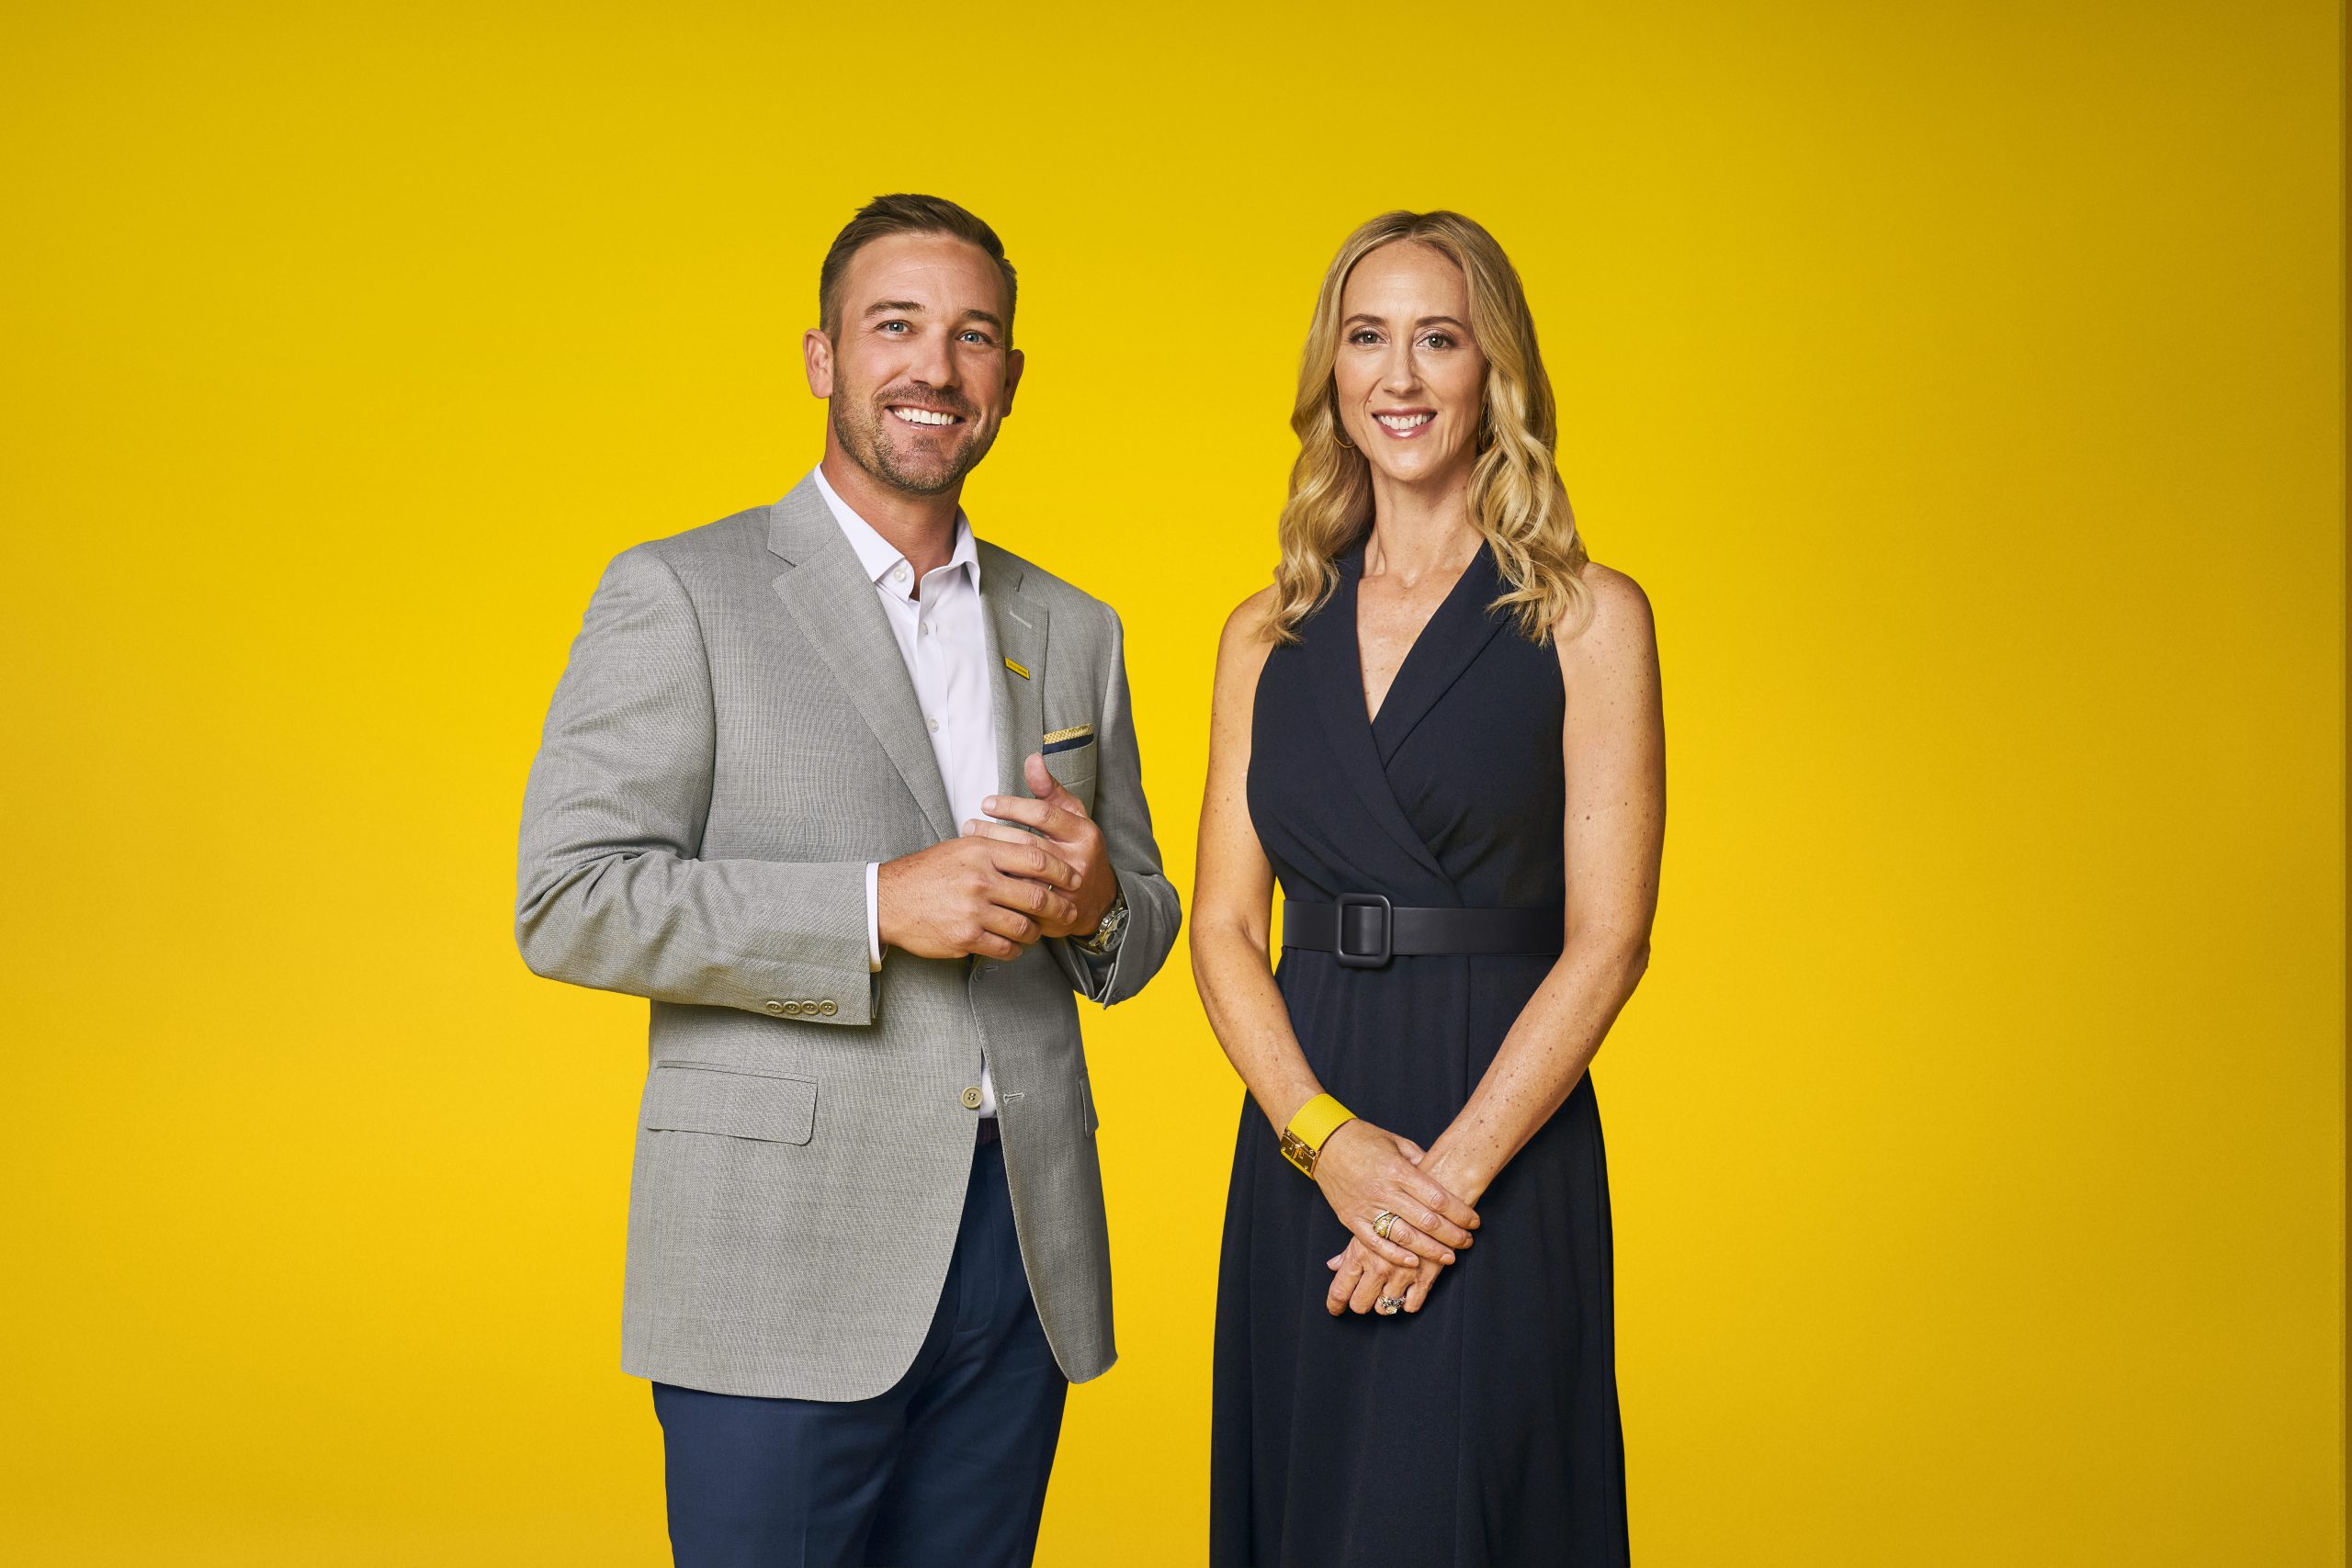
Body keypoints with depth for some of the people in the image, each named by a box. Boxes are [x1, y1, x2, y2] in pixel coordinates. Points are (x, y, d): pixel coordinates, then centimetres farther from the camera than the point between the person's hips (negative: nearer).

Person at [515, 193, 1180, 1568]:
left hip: (1022, 1250, 5)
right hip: (786, 1253, -5)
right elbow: (570, 903, -10)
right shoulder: (681, 596, -2)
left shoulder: (1073, 630, 14)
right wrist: (880, 903, -19)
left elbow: (1142, 940, 19)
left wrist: (1095, 896, -6)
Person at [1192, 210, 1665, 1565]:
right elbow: (1225, 925, 5)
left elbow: (1605, 942, -7)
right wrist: (1324, 1136, -11)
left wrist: (1447, 1176, -14)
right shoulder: (1268, 637, 9)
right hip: (1299, 1159, 4)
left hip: (1502, 1163, -3)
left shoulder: (1585, 618, -1)